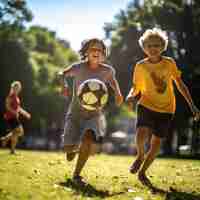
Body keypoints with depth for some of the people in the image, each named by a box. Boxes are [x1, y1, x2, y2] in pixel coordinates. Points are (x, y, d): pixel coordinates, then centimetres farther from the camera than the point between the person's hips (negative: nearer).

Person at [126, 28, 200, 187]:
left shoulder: (170, 63, -3)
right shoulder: (140, 66, -5)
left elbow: (180, 85, 6)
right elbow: (136, 88, 5)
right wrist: (131, 96, -19)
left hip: (166, 110, 2)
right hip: (147, 105, -2)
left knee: (156, 143, 3)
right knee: (142, 134, -27)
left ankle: (142, 172, 24)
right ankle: (140, 156, 5)